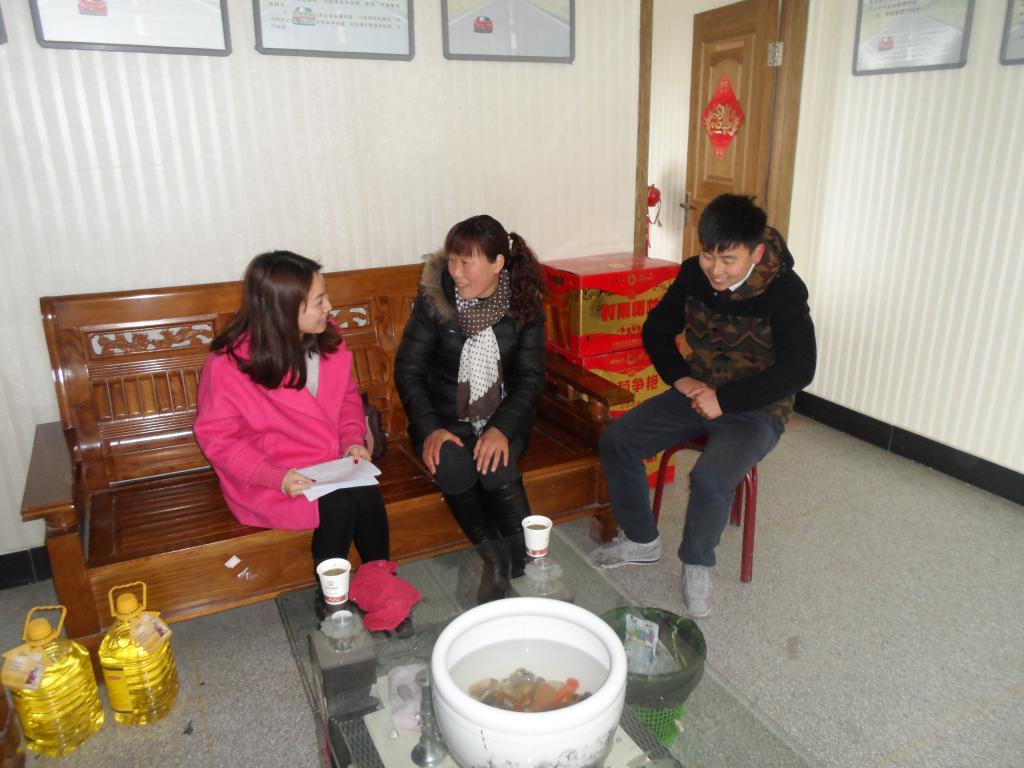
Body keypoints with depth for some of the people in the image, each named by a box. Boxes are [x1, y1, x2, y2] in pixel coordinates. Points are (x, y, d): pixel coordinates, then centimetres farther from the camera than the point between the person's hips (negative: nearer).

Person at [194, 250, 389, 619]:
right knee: (336, 504, -28)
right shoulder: (229, 364, -18)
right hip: (266, 478, -4)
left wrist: (353, 439, -9)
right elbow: (218, 437, -12)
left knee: (367, 495, -26)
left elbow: (347, 396, 10)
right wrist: (275, 477, -25)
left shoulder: (328, 339, -3)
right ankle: (328, 598, -4)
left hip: (331, 462, 4)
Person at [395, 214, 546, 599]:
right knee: (453, 469, -30)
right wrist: (429, 429, -20)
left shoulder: (523, 302, -6)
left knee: (498, 470, -29)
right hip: (447, 416, 0)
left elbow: (531, 376, -6)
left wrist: (502, 428, -23)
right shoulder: (435, 298, -10)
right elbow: (408, 369, -7)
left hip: (503, 415, 0)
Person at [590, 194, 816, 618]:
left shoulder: (784, 290, -19)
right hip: (697, 393, 5)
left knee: (710, 478, -31)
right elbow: (656, 330, 7)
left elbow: (798, 370, -22)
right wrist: (680, 379, -9)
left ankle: (697, 564, 1)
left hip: (755, 409, -5)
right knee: (616, 440, -10)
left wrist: (725, 400, -24)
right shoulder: (693, 274, -5)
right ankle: (641, 539, 11)